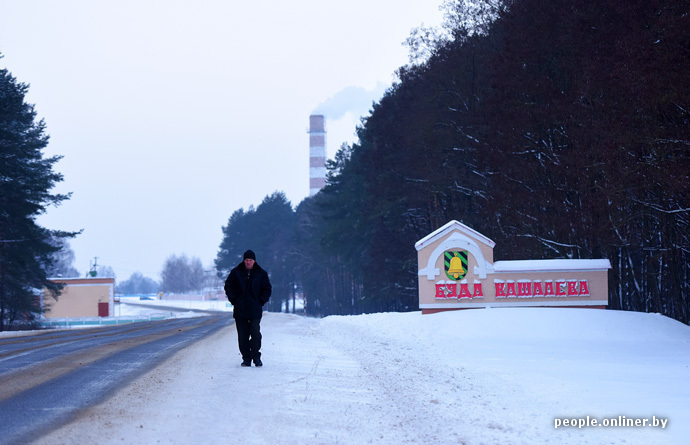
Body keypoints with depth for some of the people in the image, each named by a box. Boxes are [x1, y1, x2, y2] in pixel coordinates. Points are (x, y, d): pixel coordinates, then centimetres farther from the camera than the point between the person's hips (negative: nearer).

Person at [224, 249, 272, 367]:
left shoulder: (261, 273, 6)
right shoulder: (236, 272, 6)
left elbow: (267, 289, 11)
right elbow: (228, 286, 11)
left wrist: (261, 302, 0)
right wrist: (233, 300, 1)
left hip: (255, 310, -1)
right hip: (240, 310, 1)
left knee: (255, 333, -13)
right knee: (243, 335, 2)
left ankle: (256, 357, -3)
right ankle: (246, 358, 9)